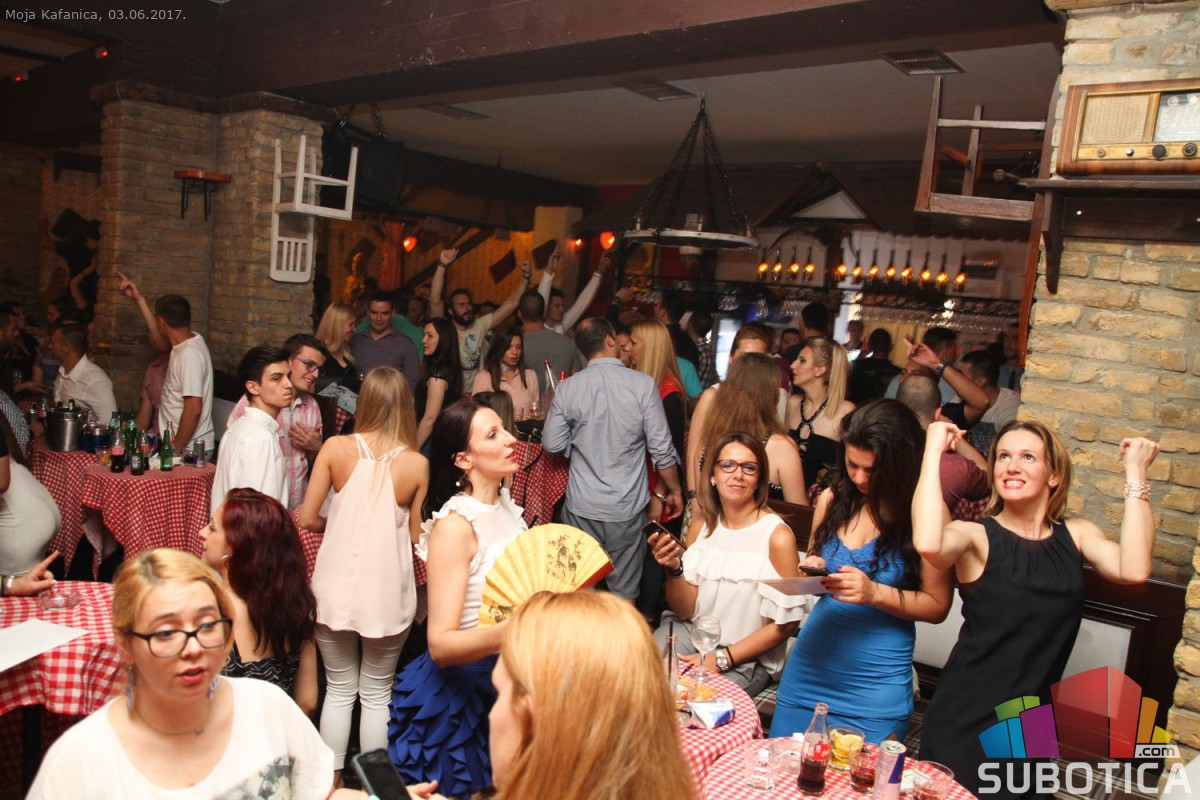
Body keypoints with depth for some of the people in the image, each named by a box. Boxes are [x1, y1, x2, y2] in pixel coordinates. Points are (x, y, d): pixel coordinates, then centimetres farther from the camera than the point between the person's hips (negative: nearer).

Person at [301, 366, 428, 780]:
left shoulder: (336, 448, -9)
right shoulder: (416, 464, -10)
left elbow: (307, 518, -5)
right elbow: (414, 535, -3)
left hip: (337, 587, 1)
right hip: (387, 592, -1)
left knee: (339, 691, 18)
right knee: (377, 693, 16)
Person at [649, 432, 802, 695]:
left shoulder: (778, 537, -15)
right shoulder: (702, 527, 3)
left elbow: (786, 623, -11)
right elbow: (685, 611, 2)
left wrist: (721, 659, -15)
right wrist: (674, 569, -18)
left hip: (747, 657, -4)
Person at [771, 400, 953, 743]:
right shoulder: (832, 499, 3)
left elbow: (937, 605, -6)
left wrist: (875, 592, -19)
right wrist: (811, 571, -6)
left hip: (875, 683, -4)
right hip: (810, 665, 4)